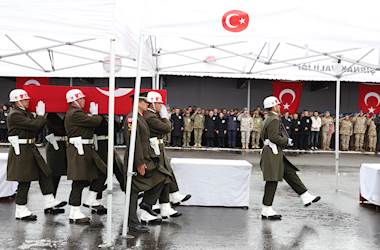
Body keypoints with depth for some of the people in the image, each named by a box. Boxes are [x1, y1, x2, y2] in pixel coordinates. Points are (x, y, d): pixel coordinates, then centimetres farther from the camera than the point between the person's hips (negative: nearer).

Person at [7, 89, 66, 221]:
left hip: (30, 149, 10)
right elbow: (34, 125, -23)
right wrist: (41, 114, -9)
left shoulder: (26, 113, 14)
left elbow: (36, 127, 11)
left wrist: (41, 116, 0)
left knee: (45, 173, 9)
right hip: (21, 151, -10)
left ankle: (50, 203, 17)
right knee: (24, 180, -2)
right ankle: (21, 211, 11)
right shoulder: (14, 115, -16)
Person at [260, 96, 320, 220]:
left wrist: (285, 139, 16)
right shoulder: (274, 119, -16)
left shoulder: (269, 119, 16)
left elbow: (263, 135, 21)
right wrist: (287, 141, -10)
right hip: (273, 154, -11)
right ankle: (266, 211, 2)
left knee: (290, 174, 11)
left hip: (276, 154, 11)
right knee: (272, 181, -5)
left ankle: (306, 197, 17)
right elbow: (274, 137, -25)